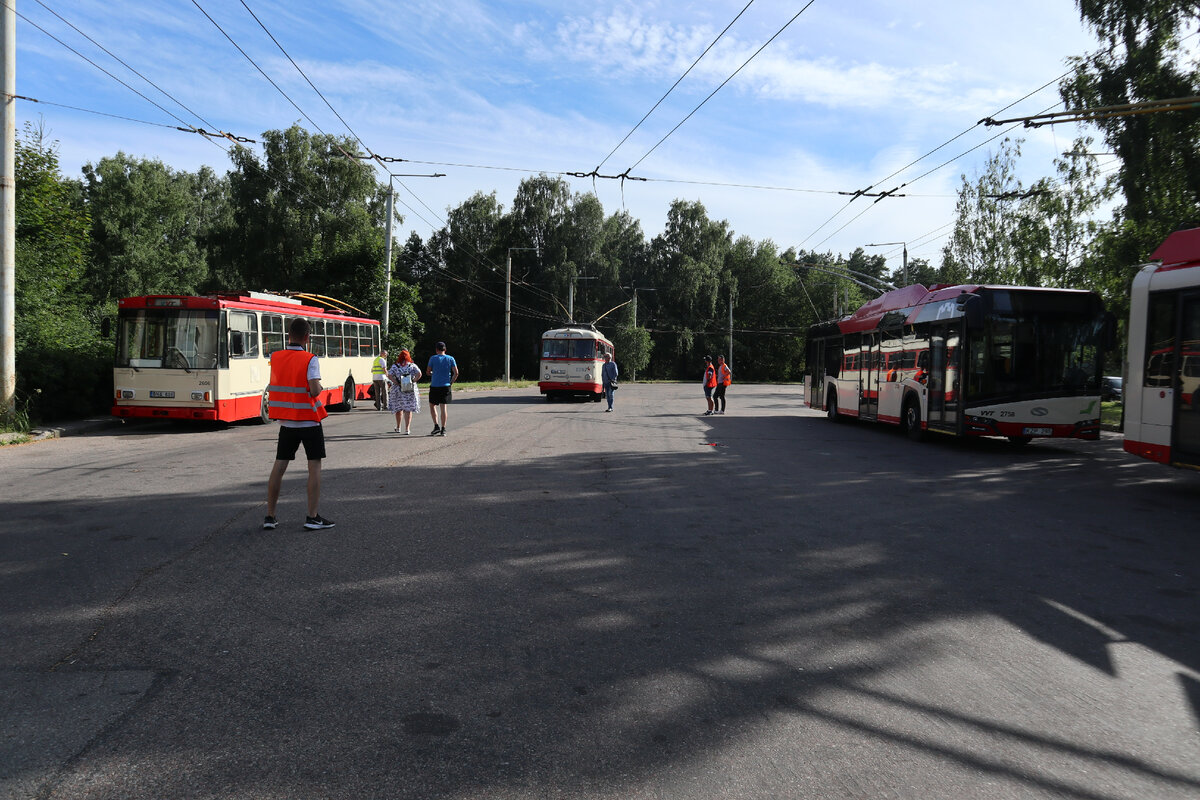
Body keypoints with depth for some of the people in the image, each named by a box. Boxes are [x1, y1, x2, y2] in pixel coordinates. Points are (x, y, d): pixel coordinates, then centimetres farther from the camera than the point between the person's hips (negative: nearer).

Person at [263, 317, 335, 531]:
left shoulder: (275, 357, 2)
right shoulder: (310, 359, -13)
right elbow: (314, 390, -22)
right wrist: (319, 386, 0)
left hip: (286, 423, 5)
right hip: (309, 422, -5)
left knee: (279, 466, 10)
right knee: (314, 466, 2)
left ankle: (270, 516, 13)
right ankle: (312, 517, 0)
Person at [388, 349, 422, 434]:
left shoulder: (395, 366, 1)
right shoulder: (413, 366, 1)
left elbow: (389, 375, -10)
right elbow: (419, 374, -11)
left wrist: (397, 383, -8)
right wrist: (412, 382, -6)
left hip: (398, 389, 1)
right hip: (410, 390, -1)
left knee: (398, 409, 16)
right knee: (408, 410, 4)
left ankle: (398, 427, 27)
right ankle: (407, 429, -1)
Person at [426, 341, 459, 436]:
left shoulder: (433, 358, -3)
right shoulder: (450, 359, 2)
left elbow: (428, 372, 3)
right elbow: (456, 373, -2)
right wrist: (451, 383, 8)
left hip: (434, 386, -2)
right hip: (446, 386, 2)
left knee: (432, 406, 13)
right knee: (444, 407, 3)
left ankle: (436, 426, 1)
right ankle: (443, 430, 1)